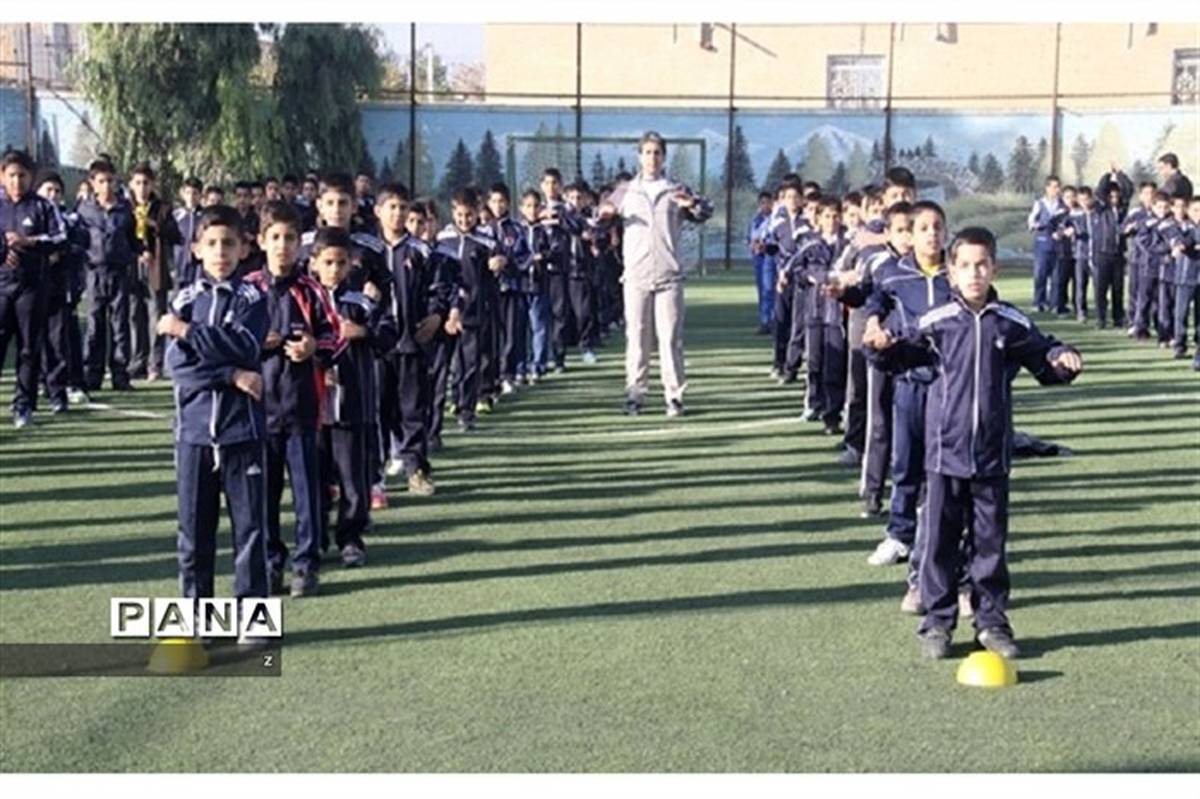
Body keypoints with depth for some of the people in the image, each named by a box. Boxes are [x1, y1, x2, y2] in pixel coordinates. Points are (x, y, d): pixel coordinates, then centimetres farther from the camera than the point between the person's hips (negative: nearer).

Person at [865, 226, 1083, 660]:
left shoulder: (1012, 323, 2)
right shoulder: (936, 322, -2)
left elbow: (1043, 356, 12)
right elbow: (909, 353, 5)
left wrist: (1063, 359, -8)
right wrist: (886, 347, -15)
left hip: (993, 454, 1)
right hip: (944, 450, -1)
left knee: (990, 540, 9)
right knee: (941, 539, 4)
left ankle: (992, 620, 20)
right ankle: (937, 622, 13)